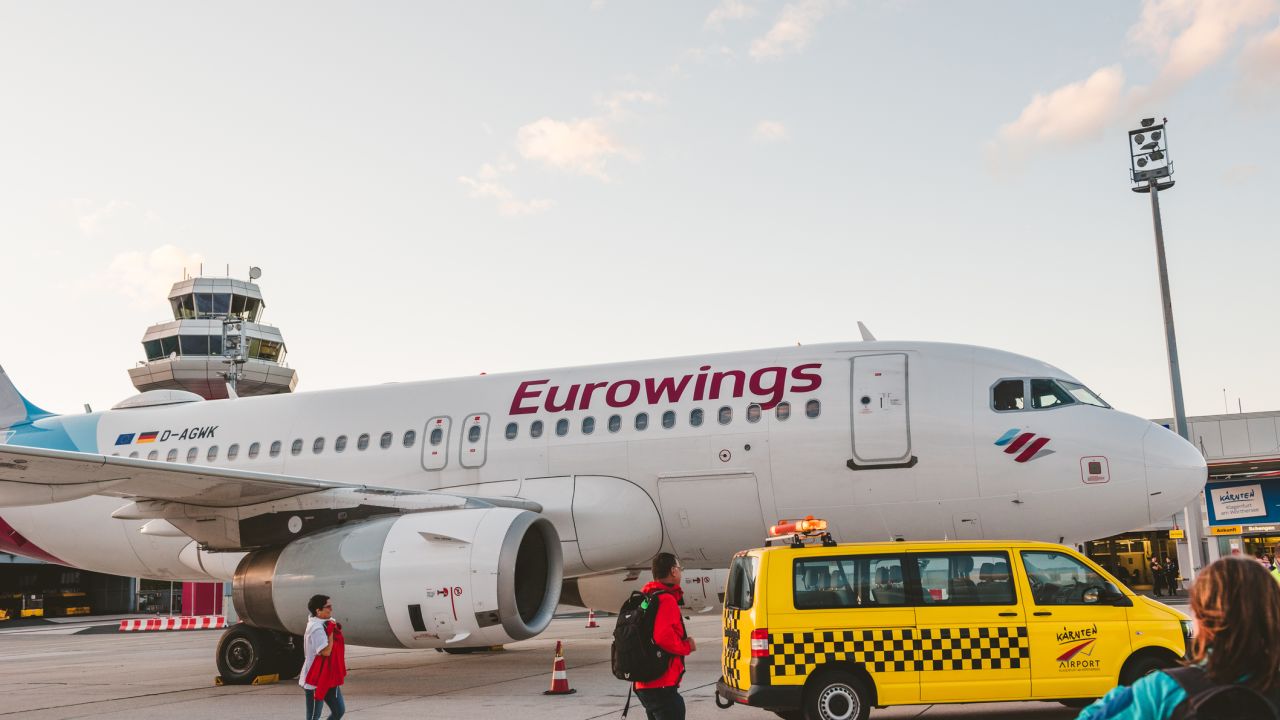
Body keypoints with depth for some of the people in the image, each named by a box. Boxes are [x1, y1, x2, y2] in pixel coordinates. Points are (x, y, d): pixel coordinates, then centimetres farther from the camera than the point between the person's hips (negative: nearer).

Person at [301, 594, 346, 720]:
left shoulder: (325, 624, 8)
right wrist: (331, 631, -21)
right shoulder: (316, 628, -21)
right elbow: (326, 651, -27)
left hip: (329, 678, 10)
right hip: (316, 680, -10)